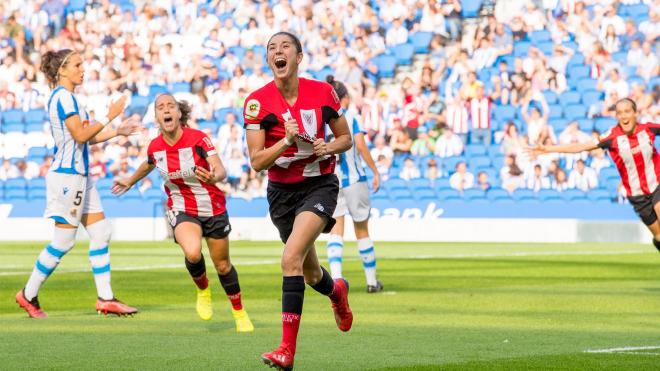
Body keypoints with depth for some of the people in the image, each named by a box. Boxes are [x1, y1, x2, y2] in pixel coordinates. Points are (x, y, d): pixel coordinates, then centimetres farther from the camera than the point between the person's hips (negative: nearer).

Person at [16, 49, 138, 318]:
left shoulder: (68, 97, 17)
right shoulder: (62, 96, -14)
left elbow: (85, 138, 21)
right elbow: (80, 135, -20)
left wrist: (117, 131, 16)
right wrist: (109, 116, -15)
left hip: (80, 176, 10)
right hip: (66, 176, -10)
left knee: (101, 233, 5)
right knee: (63, 241, -5)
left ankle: (105, 298, 6)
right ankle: (28, 295, 7)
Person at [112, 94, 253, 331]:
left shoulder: (198, 139, -20)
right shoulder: (155, 147, -7)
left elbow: (221, 170, -30)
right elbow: (148, 165, 18)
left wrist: (214, 177, -54)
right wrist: (130, 181, 34)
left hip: (213, 208, -1)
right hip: (181, 210, 1)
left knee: (222, 266, 10)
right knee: (192, 253, -29)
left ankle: (239, 313, 36)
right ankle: (203, 291, 3)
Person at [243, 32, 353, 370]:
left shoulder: (322, 92, -6)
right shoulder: (258, 102, -9)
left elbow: (345, 138, 8)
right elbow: (256, 161, -11)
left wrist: (329, 147, -14)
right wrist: (287, 141, -26)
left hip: (319, 185, -2)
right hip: (281, 191, 2)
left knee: (291, 258, -24)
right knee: (310, 274, 15)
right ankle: (337, 291, 54)